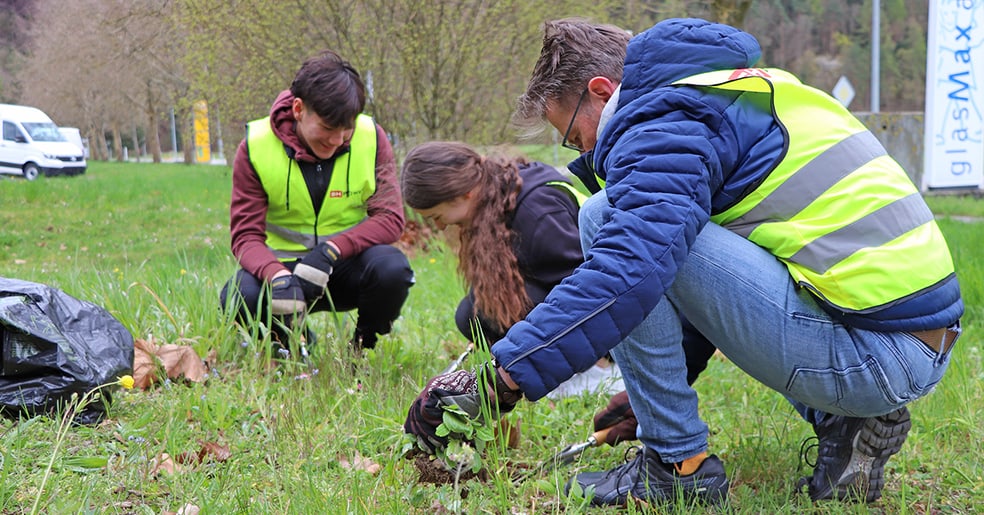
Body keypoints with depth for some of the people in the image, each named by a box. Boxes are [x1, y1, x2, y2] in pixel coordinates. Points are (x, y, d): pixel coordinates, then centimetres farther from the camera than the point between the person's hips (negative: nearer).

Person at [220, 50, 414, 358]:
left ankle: (366, 345, 1)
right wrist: (276, 276, -36)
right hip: (283, 264, 0)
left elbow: (390, 217, -13)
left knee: (393, 269, -32)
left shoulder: (371, 139, -10)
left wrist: (331, 251, -30)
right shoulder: (256, 146, -12)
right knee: (238, 297, -31)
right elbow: (246, 235, -13)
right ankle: (294, 341, 5)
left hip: (347, 266, 0)